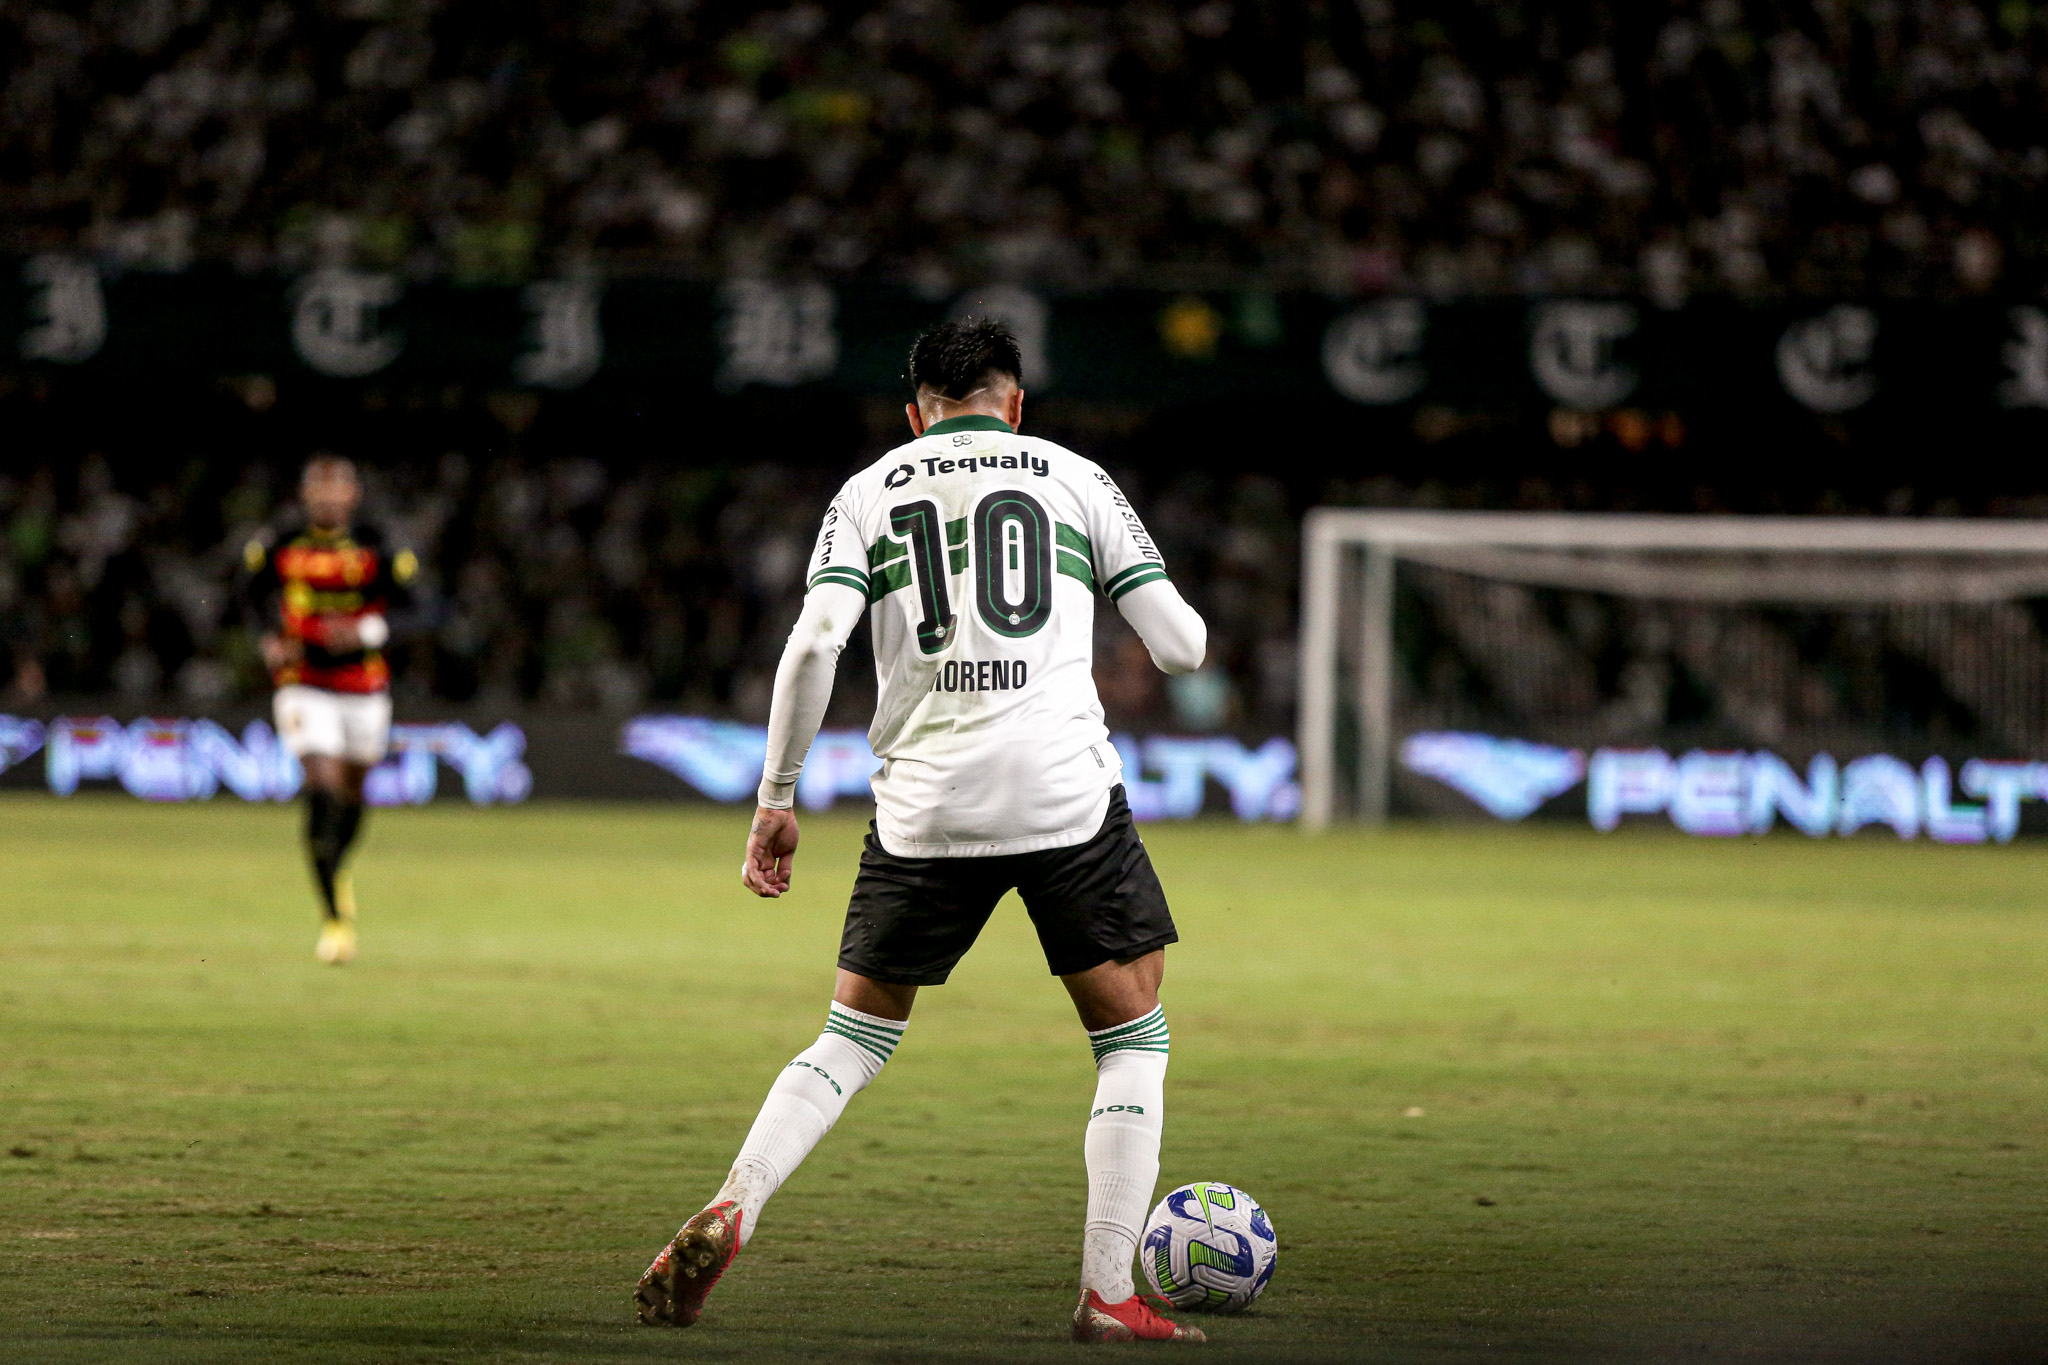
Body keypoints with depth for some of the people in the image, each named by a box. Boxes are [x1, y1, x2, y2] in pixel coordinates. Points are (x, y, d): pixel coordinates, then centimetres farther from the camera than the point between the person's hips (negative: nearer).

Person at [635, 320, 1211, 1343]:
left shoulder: (869, 491, 12)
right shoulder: (1073, 477, 12)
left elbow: (814, 643, -3)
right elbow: (1181, 645, 9)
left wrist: (776, 799, 4)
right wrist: (1188, 640, 33)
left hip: (922, 804, 2)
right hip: (1067, 793, -2)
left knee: (855, 1038, 15)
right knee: (1132, 1037, 11)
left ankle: (727, 1216, -5)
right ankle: (1108, 1297, 3)